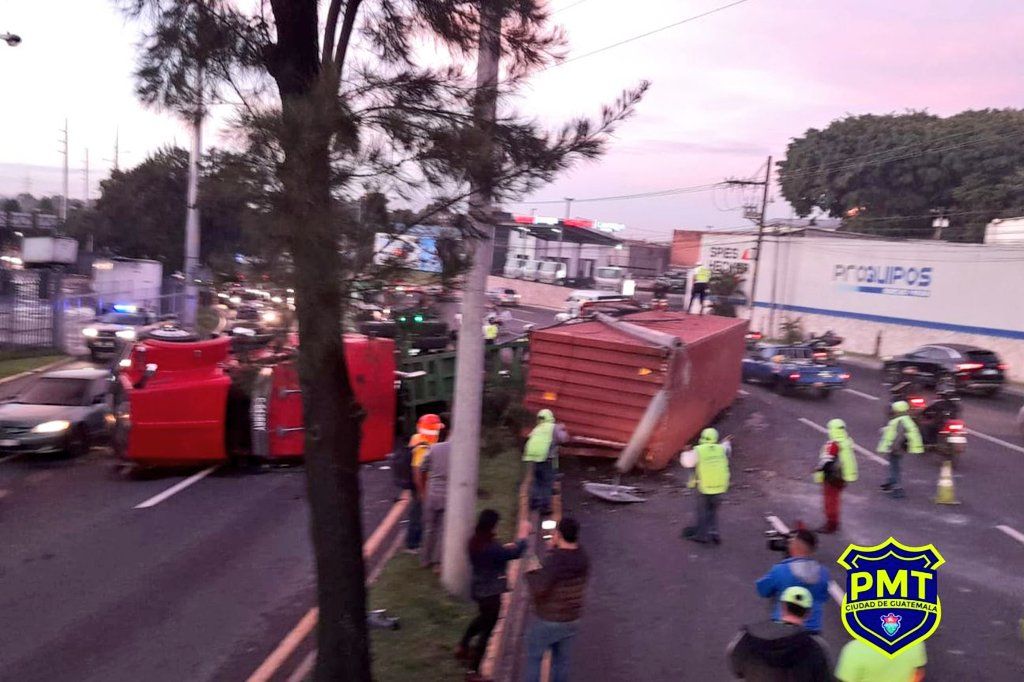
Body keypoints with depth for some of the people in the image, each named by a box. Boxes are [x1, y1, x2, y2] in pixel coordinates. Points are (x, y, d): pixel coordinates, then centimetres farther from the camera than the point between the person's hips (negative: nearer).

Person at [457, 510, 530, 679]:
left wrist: (505, 549, 2)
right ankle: (474, 669, 20)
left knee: (484, 618, 34)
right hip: (490, 592, -8)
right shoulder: (490, 547, -31)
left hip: (478, 588, 8)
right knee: (487, 629, 10)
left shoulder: (474, 542, -7)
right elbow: (516, 553, -21)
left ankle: (463, 647, 43)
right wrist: (523, 534, -8)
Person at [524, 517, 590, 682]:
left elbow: (538, 589, -28)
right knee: (561, 659, 20)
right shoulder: (583, 558, -4)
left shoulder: (554, 560, -27)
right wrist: (555, 550, 5)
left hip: (548, 621, -6)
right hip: (572, 620, 6)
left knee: (534, 658, 13)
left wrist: (531, 574, -9)